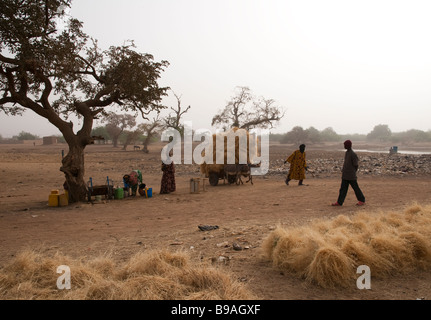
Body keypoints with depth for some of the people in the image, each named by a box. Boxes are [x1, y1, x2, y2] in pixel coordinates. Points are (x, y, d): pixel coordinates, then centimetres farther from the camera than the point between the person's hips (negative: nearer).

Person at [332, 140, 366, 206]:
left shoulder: (353, 154, -15)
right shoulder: (346, 153, 10)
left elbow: (356, 165, -11)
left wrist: (353, 172, -1)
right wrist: (342, 171, 12)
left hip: (351, 176, -7)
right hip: (345, 175, 8)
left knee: (355, 188, 4)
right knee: (343, 188, 4)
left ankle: (362, 200, 19)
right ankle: (339, 202, 4)